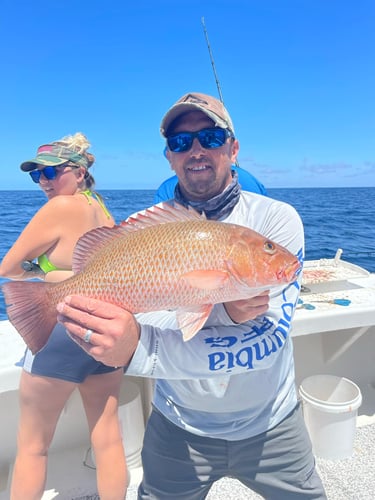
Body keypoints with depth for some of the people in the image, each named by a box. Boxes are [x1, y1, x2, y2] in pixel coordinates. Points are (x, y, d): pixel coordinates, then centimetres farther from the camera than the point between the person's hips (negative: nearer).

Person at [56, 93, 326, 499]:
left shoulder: (276, 218, -17)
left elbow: (269, 338, -28)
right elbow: (134, 323, -20)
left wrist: (138, 348, -41)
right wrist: (222, 310, -38)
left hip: (269, 424, 0)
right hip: (179, 428, 1)